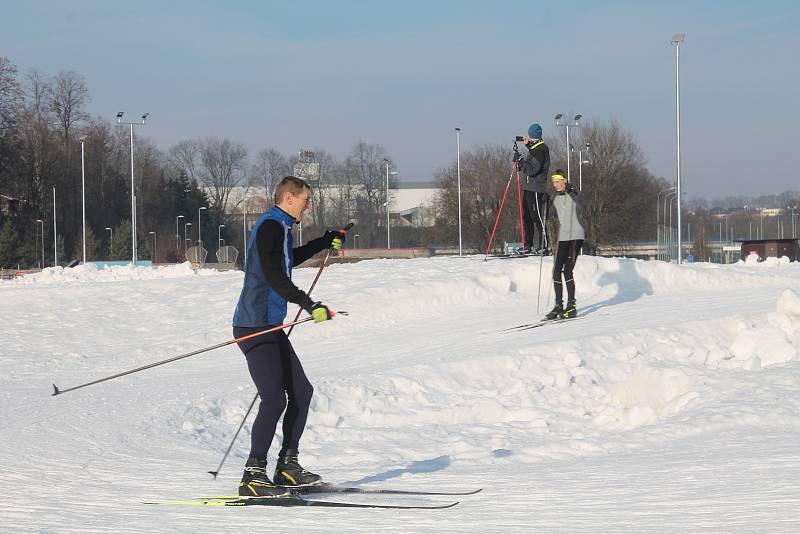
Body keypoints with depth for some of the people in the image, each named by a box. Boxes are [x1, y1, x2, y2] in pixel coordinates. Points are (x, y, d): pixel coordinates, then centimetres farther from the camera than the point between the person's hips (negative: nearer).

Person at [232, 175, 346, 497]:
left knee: (301, 392, 12)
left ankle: (287, 464, 19)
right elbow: (273, 276, -26)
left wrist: (327, 242, 48)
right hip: (255, 326, -11)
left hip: (271, 327, 11)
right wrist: (309, 305, -34)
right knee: (274, 399, -18)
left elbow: (289, 259, 40)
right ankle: (253, 476, -17)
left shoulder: (280, 228, 18)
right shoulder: (270, 226, -13)